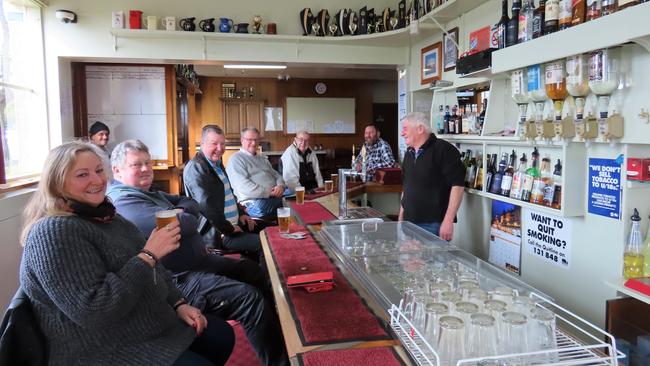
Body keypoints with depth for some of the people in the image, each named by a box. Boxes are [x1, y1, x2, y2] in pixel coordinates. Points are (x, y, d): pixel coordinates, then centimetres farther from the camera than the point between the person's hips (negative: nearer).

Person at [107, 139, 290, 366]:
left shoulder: (146, 192, 16)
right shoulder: (123, 200, -18)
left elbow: (189, 203, 14)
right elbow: (180, 224, -27)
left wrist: (182, 212, -8)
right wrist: (186, 217, -4)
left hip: (195, 261, 12)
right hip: (177, 280, -12)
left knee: (255, 273, 15)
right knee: (250, 298, -20)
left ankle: (280, 336, 28)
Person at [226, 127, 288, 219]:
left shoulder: (263, 158, 27)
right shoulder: (236, 159, 0)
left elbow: (276, 175, 22)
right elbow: (243, 186, -13)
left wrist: (280, 186, -3)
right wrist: (268, 192, -16)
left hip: (275, 194, 7)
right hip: (255, 200, -7)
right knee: (259, 208, -39)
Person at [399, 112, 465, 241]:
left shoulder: (443, 150, -11)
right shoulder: (409, 153, 15)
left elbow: (457, 185, -16)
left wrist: (448, 221, -20)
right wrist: (401, 218, 18)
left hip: (434, 225, -7)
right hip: (409, 223, 7)